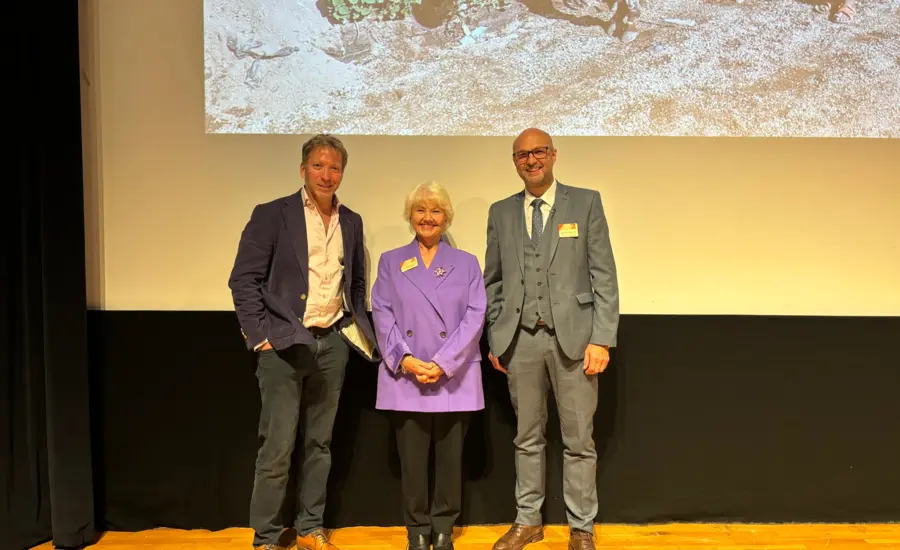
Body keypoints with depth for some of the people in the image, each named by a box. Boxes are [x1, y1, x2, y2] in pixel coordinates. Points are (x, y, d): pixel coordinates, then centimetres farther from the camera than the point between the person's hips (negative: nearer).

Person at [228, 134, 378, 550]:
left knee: (319, 443, 12)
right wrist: (260, 335, -12)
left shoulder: (351, 222, 11)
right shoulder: (272, 215, -4)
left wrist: (358, 328, 11)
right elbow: (244, 279, -7)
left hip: (333, 344, 5)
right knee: (277, 448, -1)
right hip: (284, 343, -4)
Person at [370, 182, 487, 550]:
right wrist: (405, 360, -13)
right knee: (412, 460, 4)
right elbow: (382, 316, 2)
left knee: (450, 459, 6)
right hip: (404, 378, 0)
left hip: (454, 377, 0)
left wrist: (443, 363, -13)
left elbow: (474, 317, -1)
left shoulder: (466, 263, 10)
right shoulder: (390, 262, 12)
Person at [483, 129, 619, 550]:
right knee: (527, 437, 13)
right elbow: (493, 282, 13)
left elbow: (604, 275, -2)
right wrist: (494, 339, 8)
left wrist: (602, 339, -8)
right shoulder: (501, 212, 11)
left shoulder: (586, 203, 3)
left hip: (573, 337, -2)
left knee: (578, 440, 5)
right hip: (520, 340, 3)